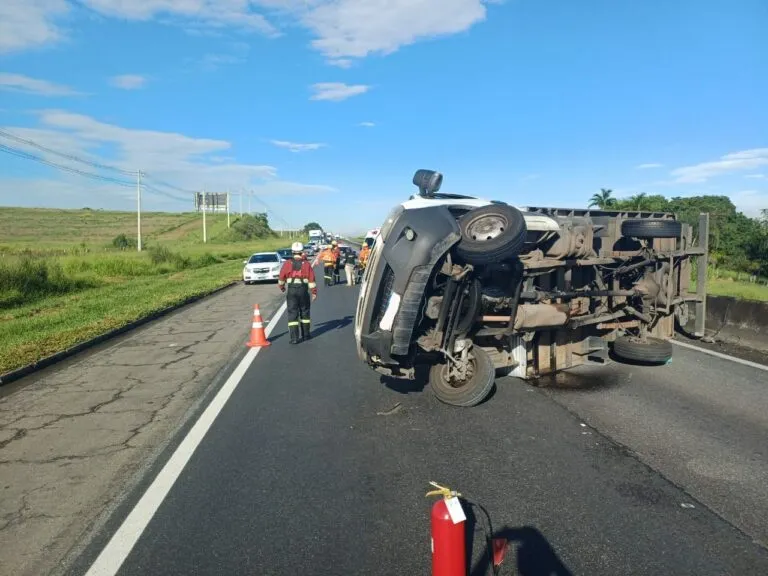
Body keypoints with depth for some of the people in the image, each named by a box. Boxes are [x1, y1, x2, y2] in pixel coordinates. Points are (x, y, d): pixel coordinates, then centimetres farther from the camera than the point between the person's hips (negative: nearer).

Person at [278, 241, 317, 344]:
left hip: (291, 290, -1)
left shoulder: (287, 263, -3)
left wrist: (282, 287, 25)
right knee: (304, 313, 16)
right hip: (303, 290, 1)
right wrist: (314, 292, 3)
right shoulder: (306, 264, -3)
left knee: (292, 314, 2)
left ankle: (294, 338, -4)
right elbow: (311, 279, -5)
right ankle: (305, 335, 25)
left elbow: (281, 278, 5)